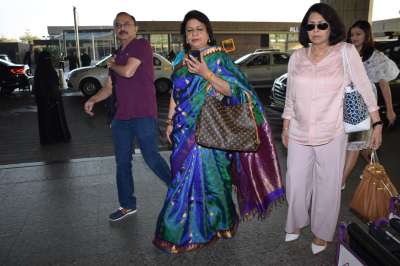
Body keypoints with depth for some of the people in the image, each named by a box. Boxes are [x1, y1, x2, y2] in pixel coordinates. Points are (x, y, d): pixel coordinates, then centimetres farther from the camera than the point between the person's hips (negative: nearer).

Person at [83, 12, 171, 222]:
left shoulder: (141, 45, -4)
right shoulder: (117, 56, 18)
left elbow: (128, 71, -17)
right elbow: (109, 87, 20)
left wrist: (111, 65, 3)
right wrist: (92, 100, 3)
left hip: (143, 115, -7)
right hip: (121, 117, 8)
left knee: (151, 158, -5)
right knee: (122, 162, 10)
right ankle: (127, 205, 24)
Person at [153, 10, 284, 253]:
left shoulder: (218, 58, -6)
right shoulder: (182, 58, 11)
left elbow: (231, 90, -13)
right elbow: (175, 93, 15)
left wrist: (206, 73, -24)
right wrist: (170, 121, 13)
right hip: (184, 129, 6)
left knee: (203, 175, 1)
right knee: (185, 176, 12)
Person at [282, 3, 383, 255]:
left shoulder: (346, 52, -5)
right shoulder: (297, 57, 3)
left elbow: (364, 89, -3)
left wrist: (377, 124, -6)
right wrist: (285, 127, 12)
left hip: (331, 135, -2)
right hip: (299, 134, 3)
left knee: (327, 187, 9)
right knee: (296, 184, 11)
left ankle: (322, 233, 32)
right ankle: (297, 223, 38)